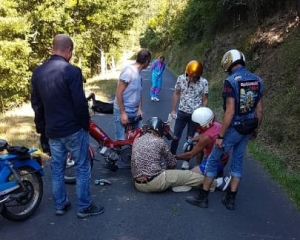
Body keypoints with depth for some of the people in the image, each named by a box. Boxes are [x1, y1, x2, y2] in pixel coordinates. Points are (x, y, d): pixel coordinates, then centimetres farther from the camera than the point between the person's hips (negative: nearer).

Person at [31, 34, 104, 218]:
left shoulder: (38, 72, 4)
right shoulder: (72, 71, -17)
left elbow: (36, 104, 10)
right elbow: (80, 103, -18)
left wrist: (41, 127, 19)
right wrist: (86, 125, -3)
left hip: (52, 130, 6)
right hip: (73, 129, -6)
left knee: (57, 169, 16)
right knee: (82, 168, 7)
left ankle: (60, 205, 28)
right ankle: (84, 207, 16)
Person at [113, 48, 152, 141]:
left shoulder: (139, 72, 9)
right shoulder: (128, 71, -17)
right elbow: (119, 93, -18)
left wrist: (139, 109, 6)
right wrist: (123, 113, -19)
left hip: (134, 112, 8)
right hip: (123, 112, -8)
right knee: (122, 140, -6)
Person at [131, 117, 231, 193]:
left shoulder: (137, 141, 12)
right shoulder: (159, 141, -4)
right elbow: (172, 163, 6)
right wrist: (166, 168, 28)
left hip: (138, 184, 6)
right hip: (154, 181, -6)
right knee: (187, 174, 7)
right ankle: (217, 183, 19)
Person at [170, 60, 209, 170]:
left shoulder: (204, 82, -13)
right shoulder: (181, 79, -9)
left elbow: (204, 100, -4)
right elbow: (176, 94, 3)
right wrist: (173, 110, 3)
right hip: (182, 112, 1)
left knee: (190, 139, 9)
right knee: (176, 137, 5)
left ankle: (186, 161, 24)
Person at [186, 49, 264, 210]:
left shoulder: (231, 81, -19)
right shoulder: (257, 80, 3)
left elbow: (230, 112, -23)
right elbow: (259, 110, 7)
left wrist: (220, 136, -17)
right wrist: (255, 130, 19)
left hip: (233, 129, -7)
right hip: (248, 129, 7)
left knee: (213, 160, 7)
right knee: (238, 162, 17)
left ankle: (202, 197, 16)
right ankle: (231, 199, 25)